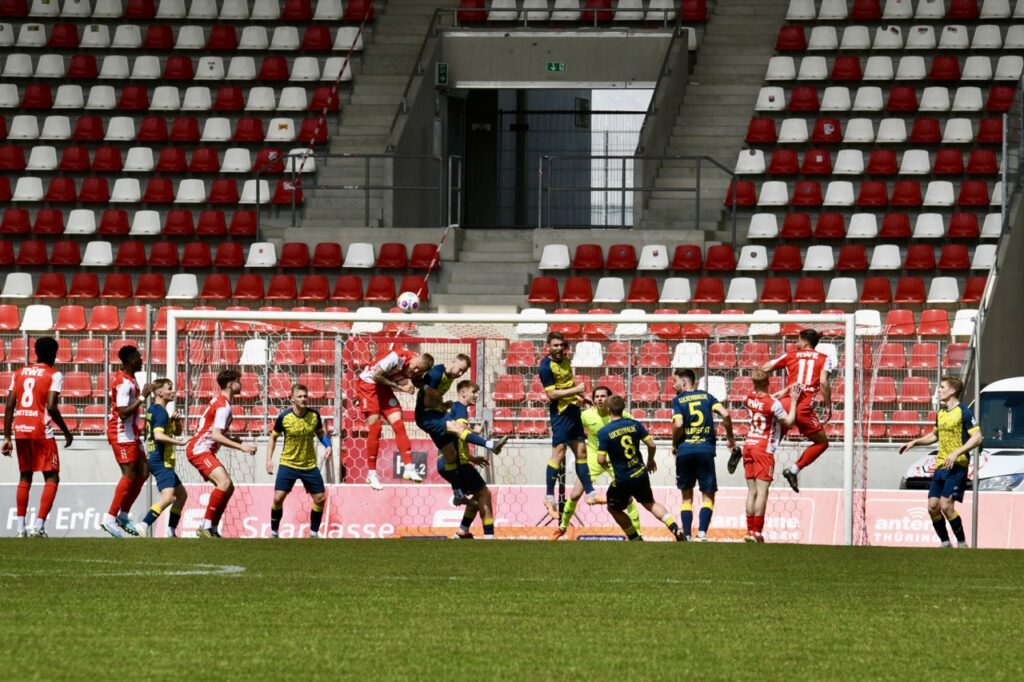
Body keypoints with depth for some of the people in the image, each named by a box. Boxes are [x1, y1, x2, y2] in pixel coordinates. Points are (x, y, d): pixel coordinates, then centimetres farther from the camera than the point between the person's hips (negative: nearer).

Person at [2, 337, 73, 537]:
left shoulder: (19, 373, 11)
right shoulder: (54, 375, -4)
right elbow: (51, 407, -15)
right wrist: (66, 431, -2)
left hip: (20, 430, 5)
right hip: (41, 431, -5)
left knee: (25, 476, 18)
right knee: (51, 477, 3)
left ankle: (21, 527, 13)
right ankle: (38, 525, -11)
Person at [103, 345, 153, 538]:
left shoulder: (129, 380, 12)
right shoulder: (124, 383, -20)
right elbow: (123, 412, -27)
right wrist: (142, 398, -24)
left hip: (131, 434, 10)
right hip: (122, 435, -10)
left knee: (143, 472, 8)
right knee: (130, 475, -10)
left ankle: (123, 515, 13)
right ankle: (110, 518, -6)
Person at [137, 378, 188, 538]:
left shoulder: (152, 410, 19)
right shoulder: (160, 412, -11)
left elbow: (176, 432, 25)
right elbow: (158, 435, -27)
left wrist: (176, 421, 4)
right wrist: (179, 442, -24)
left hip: (153, 459, 11)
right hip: (161, 461, -11)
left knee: (181, 494, 17)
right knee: (168, 496, -24)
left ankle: (171, 531, 13)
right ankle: (143, 525, -33)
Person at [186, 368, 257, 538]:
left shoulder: (219, 402, 17)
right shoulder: (223, 405, -15)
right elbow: (215, 435, -24)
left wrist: (238, 442, 21)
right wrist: (241, 447, -25)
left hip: (204, 451, 11)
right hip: (199, 450, -11)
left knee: (228, 487, 10)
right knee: (224, 482, -26)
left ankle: (212, 529, 10)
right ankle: (205, 527, -28)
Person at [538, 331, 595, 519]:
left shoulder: (564, 360, 10)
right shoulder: (546, 367, -15)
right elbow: (552, 394, -21)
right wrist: (576, 390, -21)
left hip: (573, 410, 8)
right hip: (560, 413, -8)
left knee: (581, 451, 10)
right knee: (559, 453, -11)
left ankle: (590, 493, 15)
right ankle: (549, 496, -6)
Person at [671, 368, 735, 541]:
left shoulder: (678, 400, 2)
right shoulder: (707, 396, 10)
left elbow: (678, 424, -14)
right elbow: (725, 414, -4)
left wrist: (674, 443, 3)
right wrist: (730, 437, 9)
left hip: (685, 450, -1)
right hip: (705, 449, 1)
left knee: (687, 496, 12)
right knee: (708, 495, 6)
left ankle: (686, 534, 5)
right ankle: (702, 530, -13)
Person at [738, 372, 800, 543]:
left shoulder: (749, 399, 3)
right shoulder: (773, 404, -15)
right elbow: (789, 422, -5)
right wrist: (794, 401, 1)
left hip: (749, 445, 6)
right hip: (764, 449, -6)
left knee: (752, 490, 9)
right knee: (762, 490, -7)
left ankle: (750, 531, 6)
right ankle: (757, 532, -12)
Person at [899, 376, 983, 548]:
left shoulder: (964, 412, -10)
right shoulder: (941, 413, 15)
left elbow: (977, 437, -16)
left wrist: (957, 453, -24)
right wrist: (914, 442, 22)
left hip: (957, 466, -8)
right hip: (940, 466, 8)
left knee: (946, 506, -17)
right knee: (933, 507, 1)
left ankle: (962, 543, -5)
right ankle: (945, 543, 13)